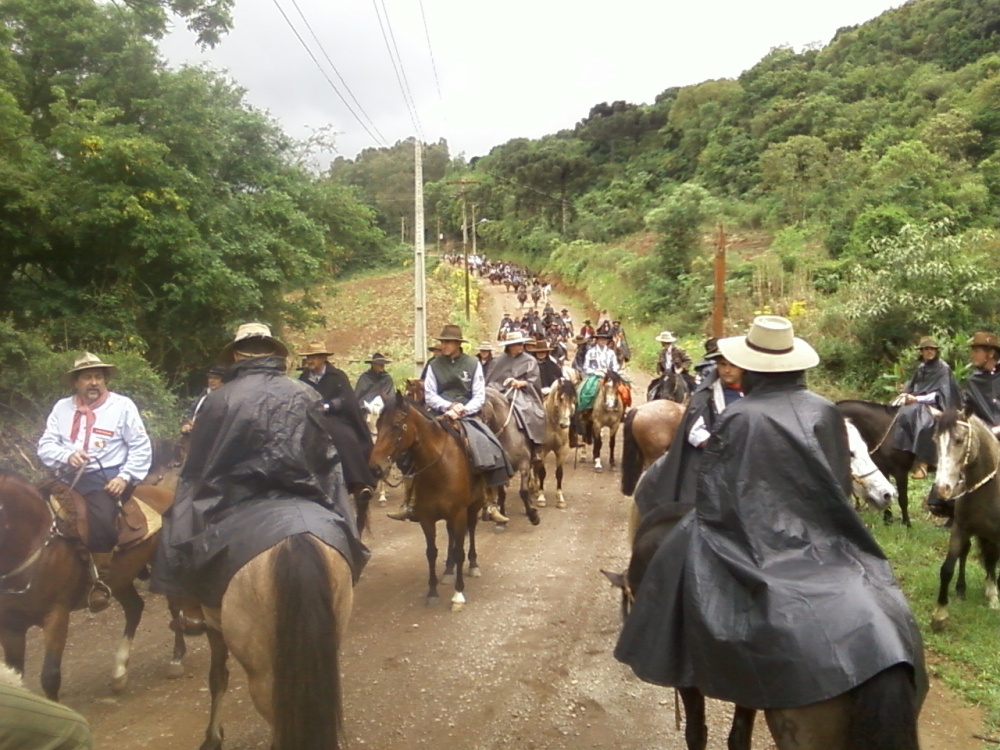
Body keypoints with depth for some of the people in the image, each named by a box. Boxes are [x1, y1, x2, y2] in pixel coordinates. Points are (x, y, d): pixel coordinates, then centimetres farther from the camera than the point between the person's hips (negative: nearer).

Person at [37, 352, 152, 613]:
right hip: (71, 478, 4)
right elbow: (45, 445, 7)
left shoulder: (122, 405, 2)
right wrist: (67, 456, -14)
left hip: (107, 477, -4)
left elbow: (141, 448, -2)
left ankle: (101, 579, -11)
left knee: (100, 518, -30)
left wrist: (125, 477, -13)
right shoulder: (62, 407, 12)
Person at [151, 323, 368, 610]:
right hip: (305, 507, 2)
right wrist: (335, 512, 18)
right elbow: (328, 461, 6)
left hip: (239, 511, -2)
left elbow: (196, 471, 2)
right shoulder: (307, 396, 1)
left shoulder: (219, 400, -5)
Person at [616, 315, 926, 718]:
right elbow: (842, 484, 10)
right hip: (823, 543, 4)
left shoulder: (738, 418, -14)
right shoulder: (826, 413, 0)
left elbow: (712, 500, -11)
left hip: (758, 544, -4)